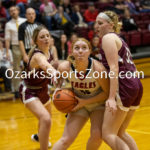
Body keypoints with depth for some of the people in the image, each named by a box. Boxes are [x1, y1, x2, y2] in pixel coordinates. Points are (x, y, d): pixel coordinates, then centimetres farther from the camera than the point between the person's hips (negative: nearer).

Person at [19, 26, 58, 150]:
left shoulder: (49, 51, -9)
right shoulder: (38, 56, -33)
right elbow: (46, 65, -59)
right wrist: (54, 73, -78)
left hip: (42, 89, 9)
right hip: (29, 91, -9)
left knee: (47, 115, 32)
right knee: (46, 119, -31)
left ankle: (39, 137, 61)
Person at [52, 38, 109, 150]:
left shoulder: (98, 68, -30)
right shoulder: (64, 67, -23)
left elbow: (107, 93, -16)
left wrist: (85, 101, -20)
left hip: (98, 104, -1)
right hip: (79, 104, 1)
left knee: (97, 135, -21)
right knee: (66, 140, -6)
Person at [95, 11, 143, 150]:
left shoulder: (108, 37, -4)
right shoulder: (118, 39, 24)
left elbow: (114, 68, -15)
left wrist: (111, 98, -22)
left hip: (124, 87, -10)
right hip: (136, 86, 10)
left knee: (108, 134, -7)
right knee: (120, 133, 17)